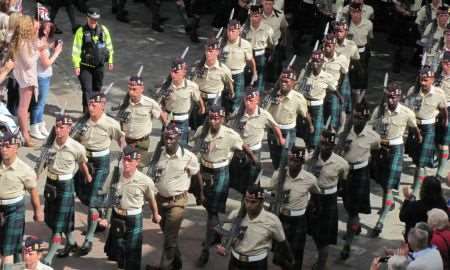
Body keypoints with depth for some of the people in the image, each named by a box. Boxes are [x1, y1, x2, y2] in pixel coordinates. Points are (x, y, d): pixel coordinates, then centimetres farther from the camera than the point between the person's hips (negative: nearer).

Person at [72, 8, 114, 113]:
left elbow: (109, 45, 10)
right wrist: (76, 65, -13)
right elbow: (76, 49, -11)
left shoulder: (103, 30, -2)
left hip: (99, 65, 4)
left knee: (97, 88, 16)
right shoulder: (81, 31, -12)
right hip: (85, 66, -4)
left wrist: (110, 61, 11)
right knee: (87, 90, -10)